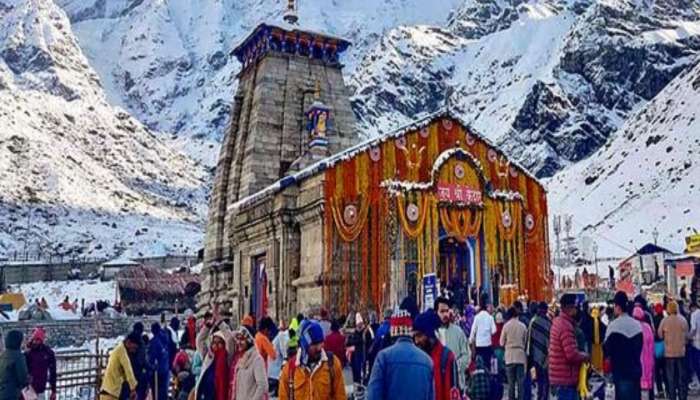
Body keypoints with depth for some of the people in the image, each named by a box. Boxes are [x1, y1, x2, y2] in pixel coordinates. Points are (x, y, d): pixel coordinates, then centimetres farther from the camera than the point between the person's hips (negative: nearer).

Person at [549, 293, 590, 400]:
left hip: (560, 376, 10)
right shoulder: (566, 326, -19)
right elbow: (572, 354, -24)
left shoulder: (557, 322, 11)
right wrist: (585, 356, -6)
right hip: (565, 378, -10)